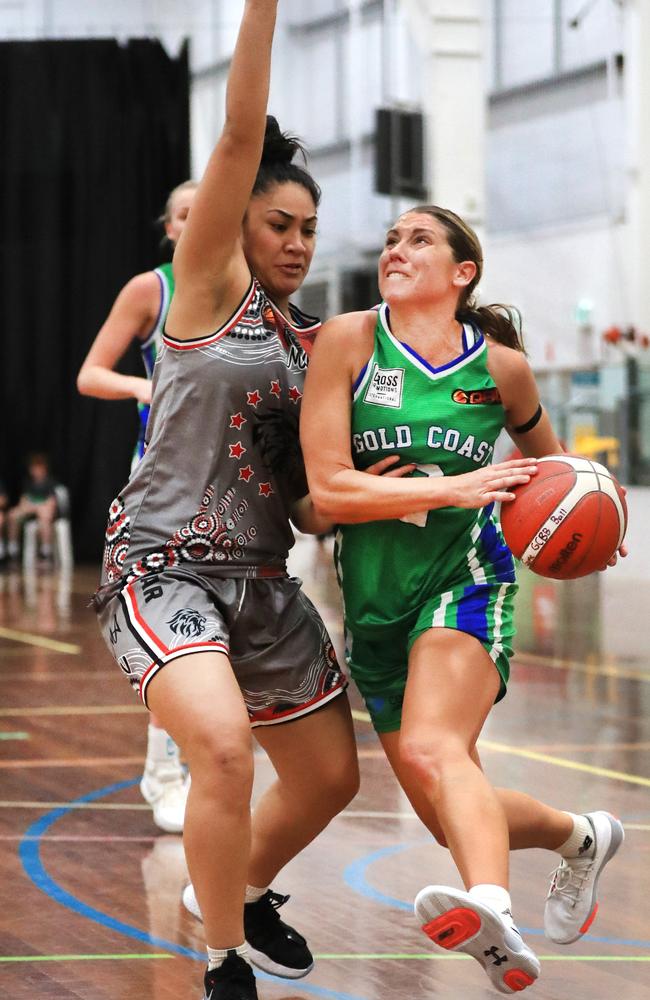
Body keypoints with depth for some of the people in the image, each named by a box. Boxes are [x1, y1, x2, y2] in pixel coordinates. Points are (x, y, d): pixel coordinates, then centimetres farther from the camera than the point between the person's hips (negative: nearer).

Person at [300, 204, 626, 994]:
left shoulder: (501, 366, 3)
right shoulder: (347, 342, -3)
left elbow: (547, 462, 23)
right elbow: (327, 489, -11)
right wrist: (455, 488, -18)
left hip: (465, 581, -3)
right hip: (376, 599, 3)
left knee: (431, 750, -33)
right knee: (454, 820, 9)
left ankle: (492, 913, -57)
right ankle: (579, 838, 38)